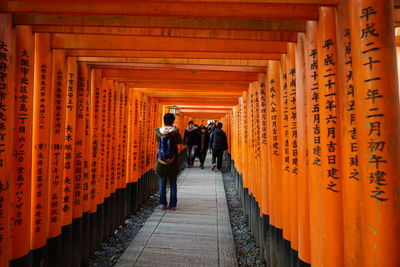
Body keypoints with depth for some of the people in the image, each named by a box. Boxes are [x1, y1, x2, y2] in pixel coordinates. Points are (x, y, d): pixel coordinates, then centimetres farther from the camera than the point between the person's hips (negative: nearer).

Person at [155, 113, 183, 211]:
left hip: (161, 163, 2)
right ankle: (173, 205, 15)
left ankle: (163, 204, 17)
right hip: (172, 163, -1)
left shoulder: (158, 131, -5)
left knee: (162, 184, 13)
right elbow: (180, 141, 3)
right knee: (173, 184, 10)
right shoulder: (175, 131, -12)